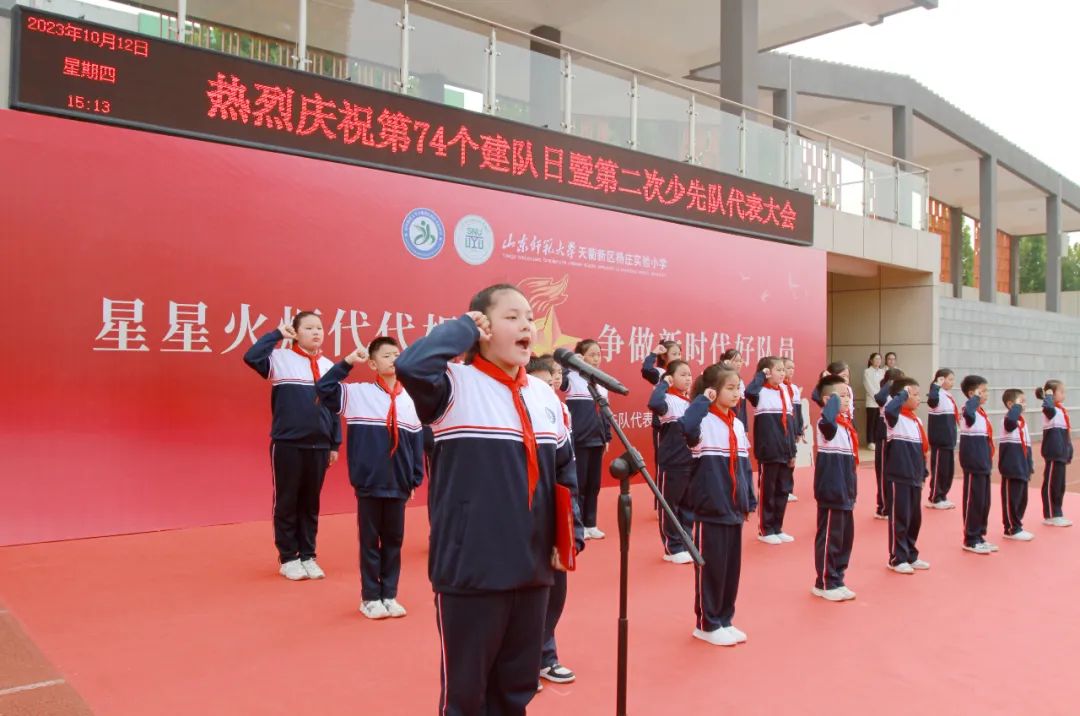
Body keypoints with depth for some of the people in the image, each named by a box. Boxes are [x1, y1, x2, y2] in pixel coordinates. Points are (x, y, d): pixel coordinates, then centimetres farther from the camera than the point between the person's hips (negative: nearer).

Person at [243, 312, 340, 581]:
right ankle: (288, 558, 18)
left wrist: (335, 443, 12)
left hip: (319, 446, 4)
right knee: (286, 501, 6)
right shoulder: (281, 358, -4)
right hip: (287, 444, -4)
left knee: (311, 502, 12)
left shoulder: (328, 366, 9)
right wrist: (277, 334, -13)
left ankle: (308, 556, 23)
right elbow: (251, 357, -22)